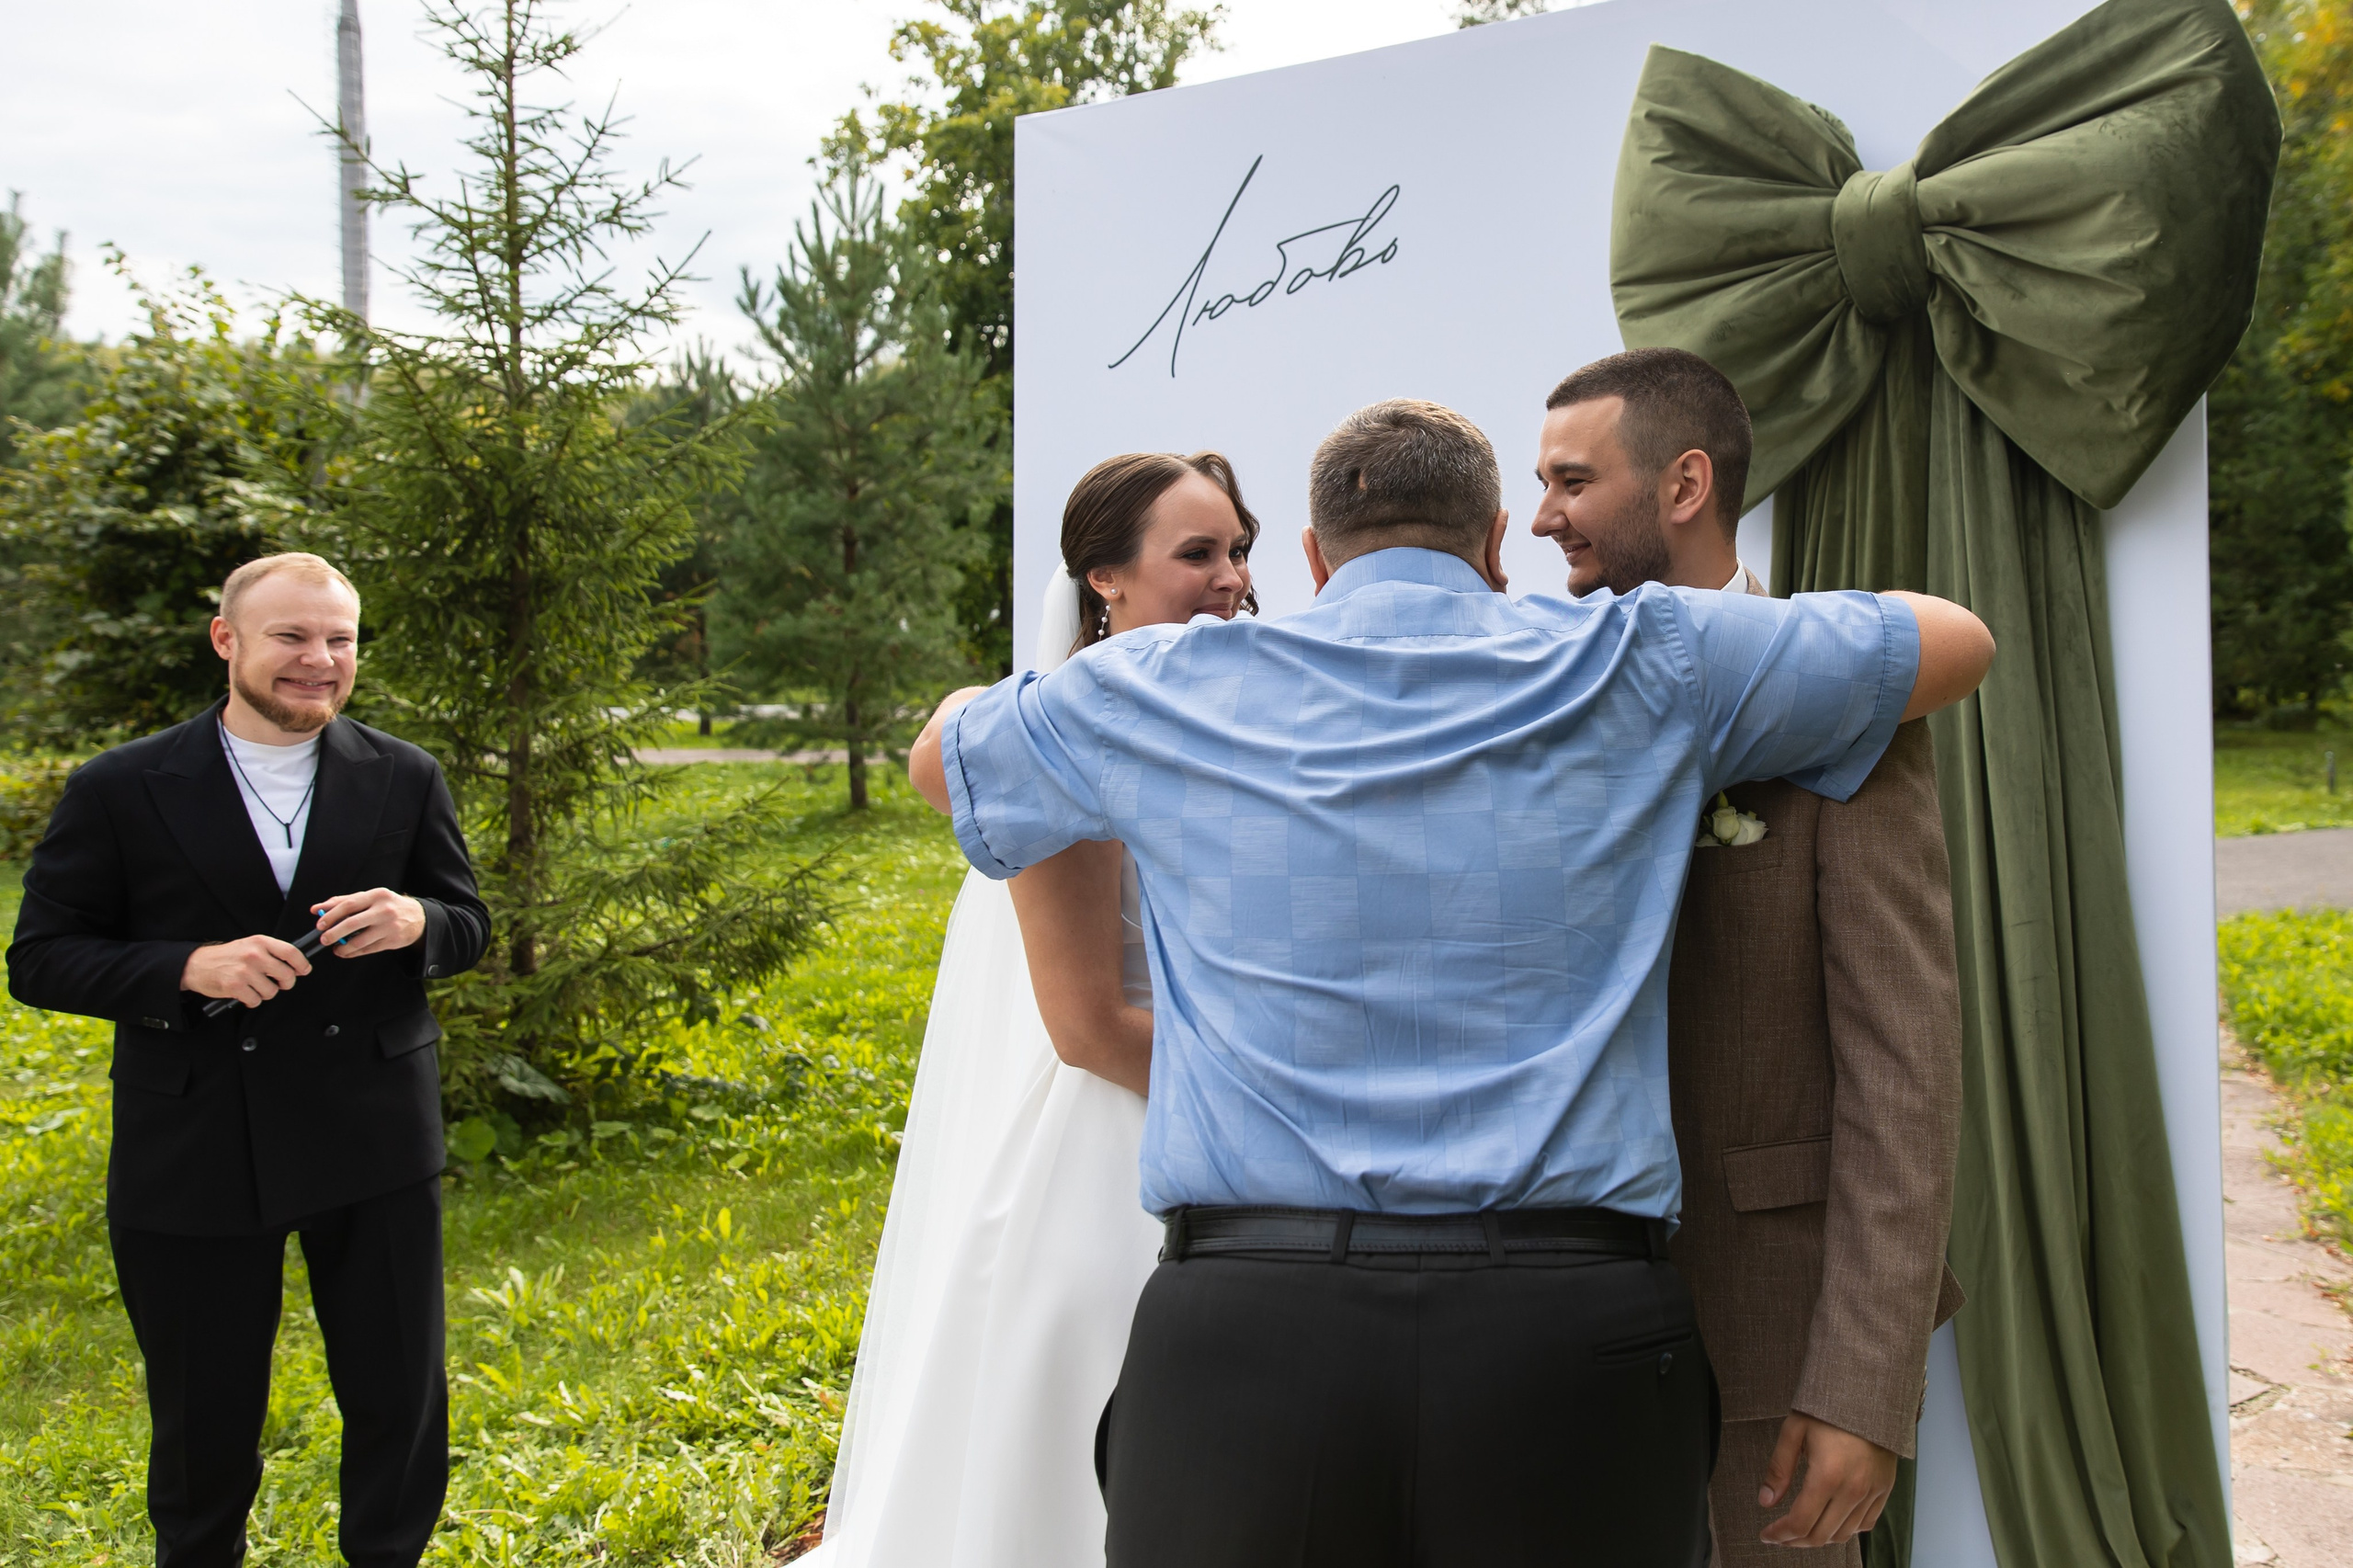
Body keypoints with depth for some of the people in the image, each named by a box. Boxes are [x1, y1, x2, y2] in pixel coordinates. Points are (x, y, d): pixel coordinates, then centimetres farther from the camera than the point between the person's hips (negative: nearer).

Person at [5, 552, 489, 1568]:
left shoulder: (405, 780, 2)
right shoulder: (119, 790, -4)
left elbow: (468, 927, 8)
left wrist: (414, 921, -17)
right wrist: (189, 968, -21)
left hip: (375, 1138, 2)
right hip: (194, 1155, -2)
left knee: (399, 1397, 12)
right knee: (204, 1416, 12)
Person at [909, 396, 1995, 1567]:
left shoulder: (1167, 690, 8)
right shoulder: (1637, 668, 7)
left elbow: (941, 753, 29)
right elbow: (1958, 640, 21)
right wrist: (1757, 621, 38)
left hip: (1240, 1337, 0)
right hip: (1569, 1339, 0)